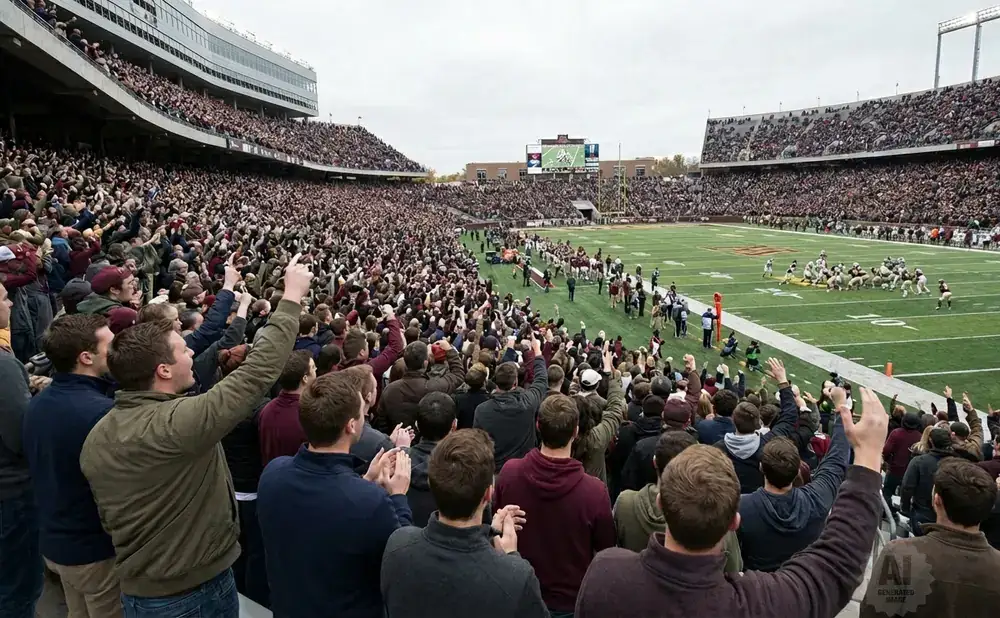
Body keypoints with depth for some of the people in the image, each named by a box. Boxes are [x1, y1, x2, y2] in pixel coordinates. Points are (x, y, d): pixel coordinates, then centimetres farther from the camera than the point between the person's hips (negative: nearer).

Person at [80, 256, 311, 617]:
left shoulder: (96, 438, -4)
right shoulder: (182, 421, -30)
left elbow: (109, 519, 7)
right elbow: (260, 370, -26)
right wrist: (292, 298, -18)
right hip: (198, 589, -6)